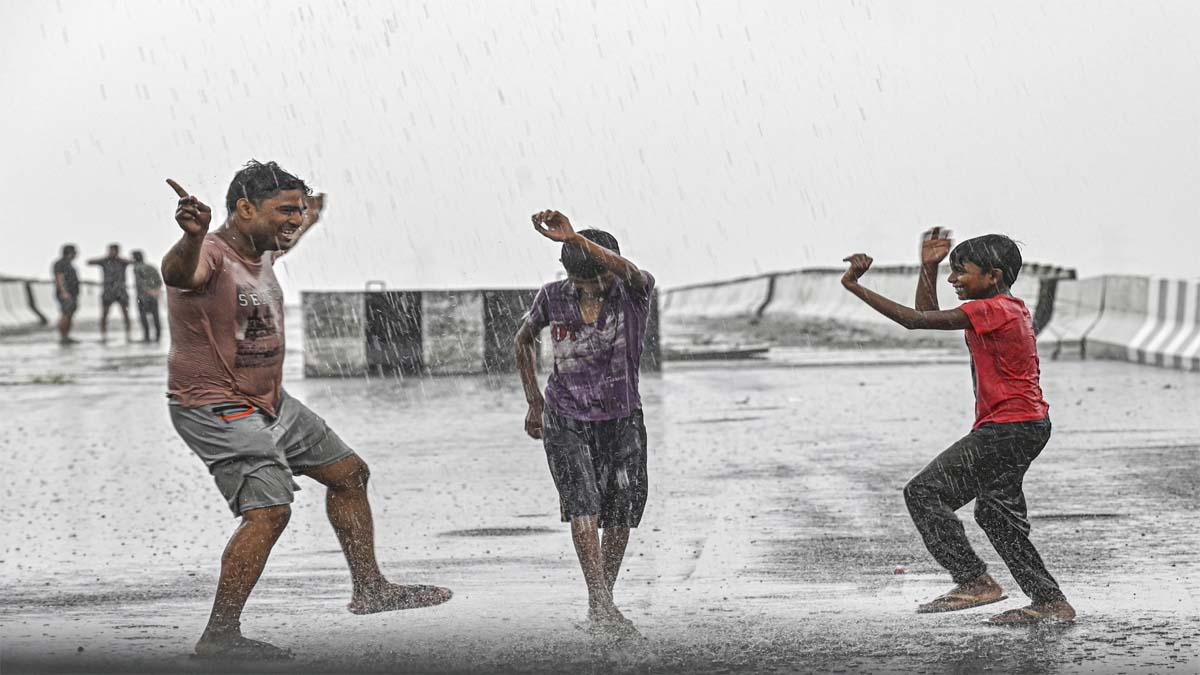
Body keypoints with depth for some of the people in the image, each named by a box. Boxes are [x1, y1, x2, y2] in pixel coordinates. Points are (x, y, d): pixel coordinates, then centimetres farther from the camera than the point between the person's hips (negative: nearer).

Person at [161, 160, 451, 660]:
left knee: (349, 473, 16)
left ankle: (369, 588, 29)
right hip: (216, 408, -10)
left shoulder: (260, 253, 6)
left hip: (270, 402, 10)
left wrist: (308, 221, 52)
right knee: (268, 509, -24)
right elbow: (181, 270, -48)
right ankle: (218, 637, -18)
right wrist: (191, 237, -71)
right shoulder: (211, 255, -22)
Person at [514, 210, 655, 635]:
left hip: (622, 420, 0)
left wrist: (574, 238, -52)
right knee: (582, 501, -20)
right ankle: (601, 604, -28)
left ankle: (601, 604, 19)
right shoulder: (554, 297, -6)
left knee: (620, 515, 2)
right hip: (566, 420, 0)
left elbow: (628, 272, -39)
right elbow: (523, 339, 13)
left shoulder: (634, 293, -12)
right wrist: (534, 400, 12)